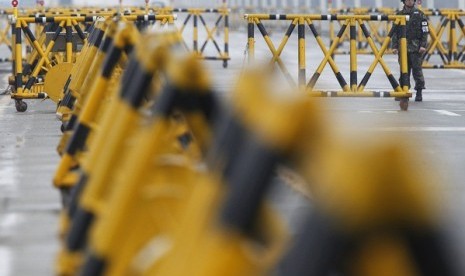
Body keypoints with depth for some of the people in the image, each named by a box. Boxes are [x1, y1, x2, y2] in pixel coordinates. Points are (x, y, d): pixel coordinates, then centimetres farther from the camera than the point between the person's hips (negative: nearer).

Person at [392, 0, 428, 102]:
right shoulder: (399, 15, 12)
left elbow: (425, 31, 1)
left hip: (416, 48, -3)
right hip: (403, 47, 3)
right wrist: (394, 46, 2)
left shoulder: (420, 15, 4)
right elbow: (395, 32, 11)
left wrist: (423, 45, -9)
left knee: (417, 69, -4)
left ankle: (419, 93, 2)